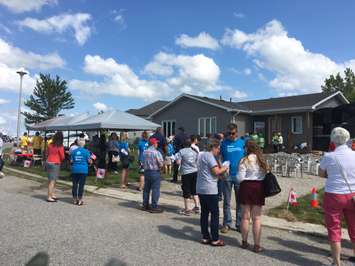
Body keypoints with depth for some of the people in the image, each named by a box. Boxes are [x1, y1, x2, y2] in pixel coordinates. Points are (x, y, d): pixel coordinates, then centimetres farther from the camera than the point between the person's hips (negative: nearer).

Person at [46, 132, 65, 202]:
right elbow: (62, 157, -7)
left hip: (48, 162, 7)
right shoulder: (60, 147, -13)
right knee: (52, 181, -3)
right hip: (55, 164, -7)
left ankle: (52, 195, 26)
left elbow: (47, 154, 15)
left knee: (51, 180, 16)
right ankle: (49, 197, 0)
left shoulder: (50, 145, 4)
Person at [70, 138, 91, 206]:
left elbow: (71, 161, 5)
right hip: (83, 170, -2)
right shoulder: (86, 151, -4)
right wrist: (91, 161, 17)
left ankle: (75, 199, 15)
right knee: (81, 185, 1)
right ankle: (80, 200, 5)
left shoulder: (74, 151, 3)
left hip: (75, 170, 3)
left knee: (75, 184, 9)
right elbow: (89, 161, -5)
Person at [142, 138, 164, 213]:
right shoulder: (156, 152, -15)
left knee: (146, 189, 16)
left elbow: (144, 162, 6)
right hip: (155, 172, -6)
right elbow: (161, 164, -14)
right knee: (155, 190, 1)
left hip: (146, 171, 6)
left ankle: (145, 205, 26)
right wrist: (160, 165, 6)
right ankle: (154, 207, 5)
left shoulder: (144, 152, 3)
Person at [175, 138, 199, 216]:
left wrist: (177, 157, 6)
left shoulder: (181, 151, -7)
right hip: (195, 172, 5)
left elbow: (178, 162, -12)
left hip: (186, 173, -4)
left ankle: (187, 209, 10)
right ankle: (197, 207, 18)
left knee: (186, 192, 3)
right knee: (194, 190, 16)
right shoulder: (195, 151, 7)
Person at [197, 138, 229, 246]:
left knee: (204, 213, 13)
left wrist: (219, 175, 19)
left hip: (200, 189, 9)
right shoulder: (209, 156, -12)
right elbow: (216, 171, -17)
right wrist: (224, 168, 1)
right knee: (215, 213, 0)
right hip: (210, 189, -9)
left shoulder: (201, 155, 17)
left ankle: (205, 237, 19)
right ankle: (215, 239, 6)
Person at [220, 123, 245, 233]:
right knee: (226, 201, 8)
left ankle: (239, 224, 22)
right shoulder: (224, 143, 0)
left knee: (240, 201, 10)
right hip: (227, 175, -1)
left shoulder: (242, 143, 3)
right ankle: (227, 223, 20)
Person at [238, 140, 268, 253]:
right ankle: (257, 245, 10)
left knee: (245, 216, 9)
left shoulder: (244, 160, -9)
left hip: (247, 186, -3)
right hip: (259, 187, 3)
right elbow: (265, 175, 5)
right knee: (257, 218, 6)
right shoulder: (262, 160, 5)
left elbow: (240, 178, -11)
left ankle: (244, 242, 22)